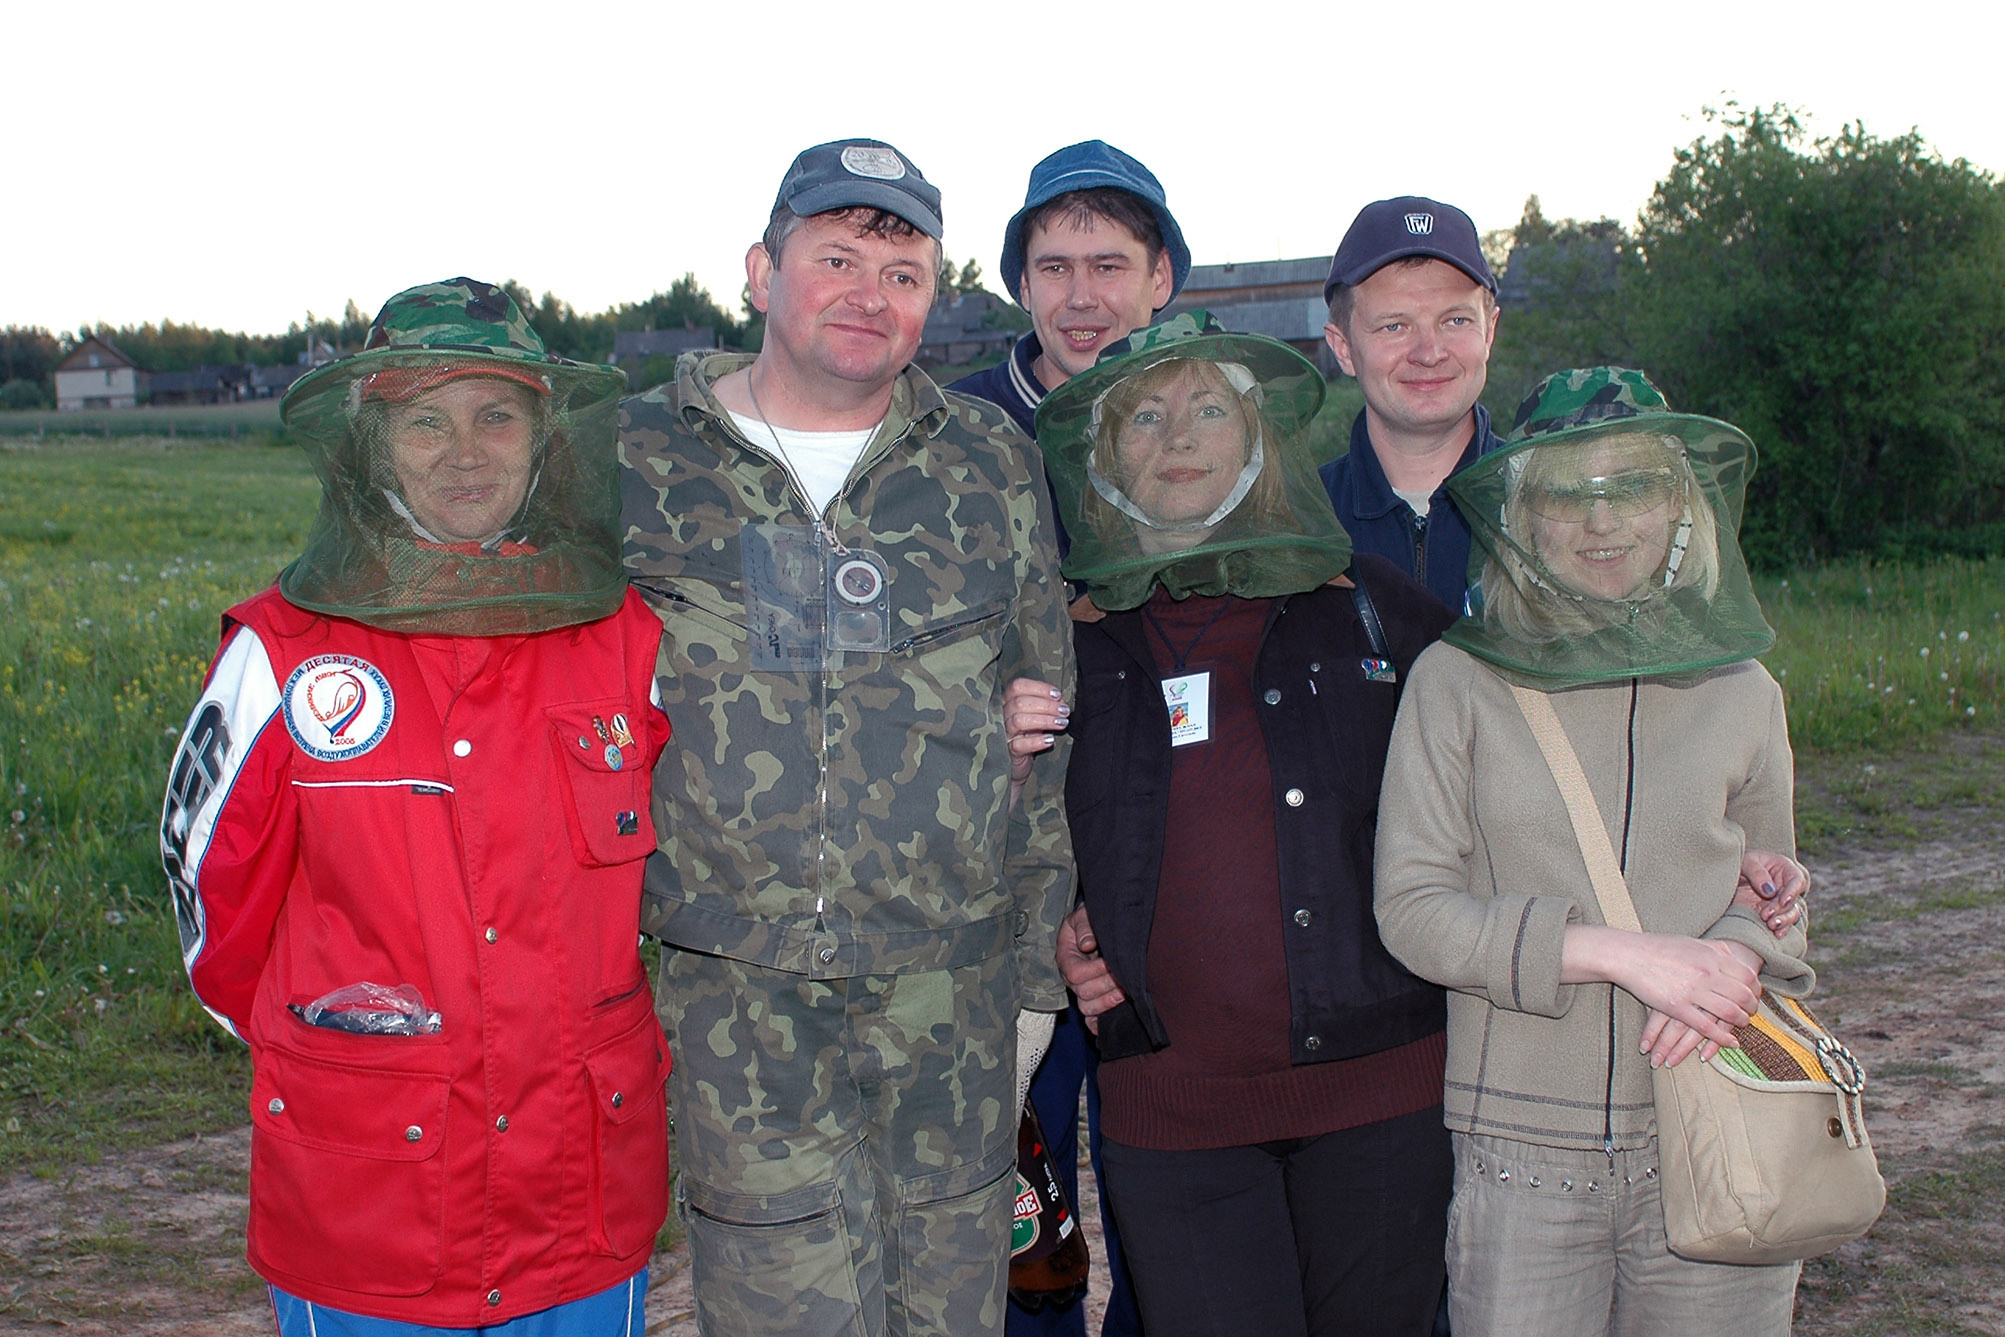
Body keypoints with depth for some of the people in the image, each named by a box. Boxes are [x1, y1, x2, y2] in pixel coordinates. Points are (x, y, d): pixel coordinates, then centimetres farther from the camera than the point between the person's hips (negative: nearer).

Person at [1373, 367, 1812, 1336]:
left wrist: (1734, 962, -7)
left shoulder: (1741, 693, 6)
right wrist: (1619, 952, -17)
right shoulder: (1456, 682, -3)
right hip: (1522, 1156, -2)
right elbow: (1411, 908, -7)